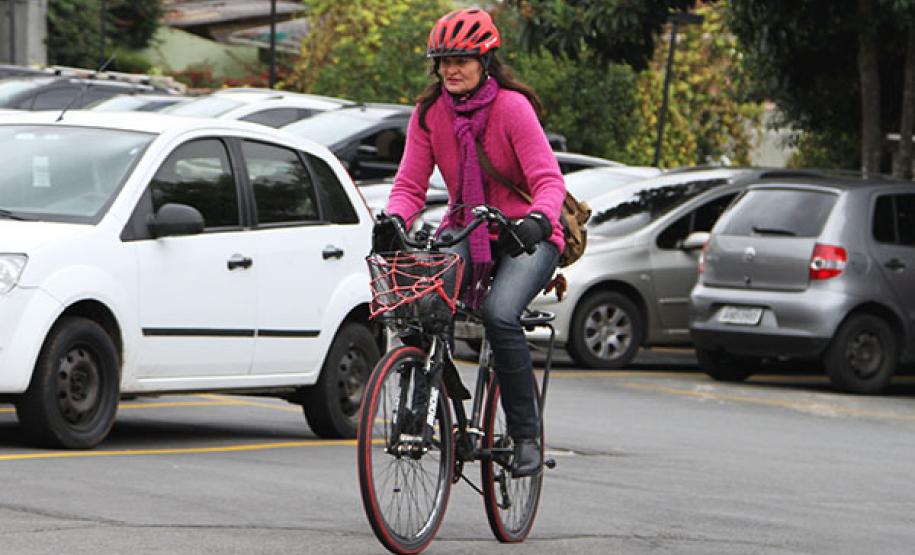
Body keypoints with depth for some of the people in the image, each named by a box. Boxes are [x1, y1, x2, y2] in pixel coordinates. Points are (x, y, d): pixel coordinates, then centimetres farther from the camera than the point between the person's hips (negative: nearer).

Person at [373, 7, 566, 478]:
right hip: (465, 230, 4)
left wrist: (538, 220, -42)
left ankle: (526, 434, -17)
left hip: (526, 237, -4)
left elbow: (548, 178, -21)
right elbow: (410, 183, -4)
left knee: (499, 314, -31)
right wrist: (394, 219, -26)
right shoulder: (429, 113, -3)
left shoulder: (511, 107, -15)